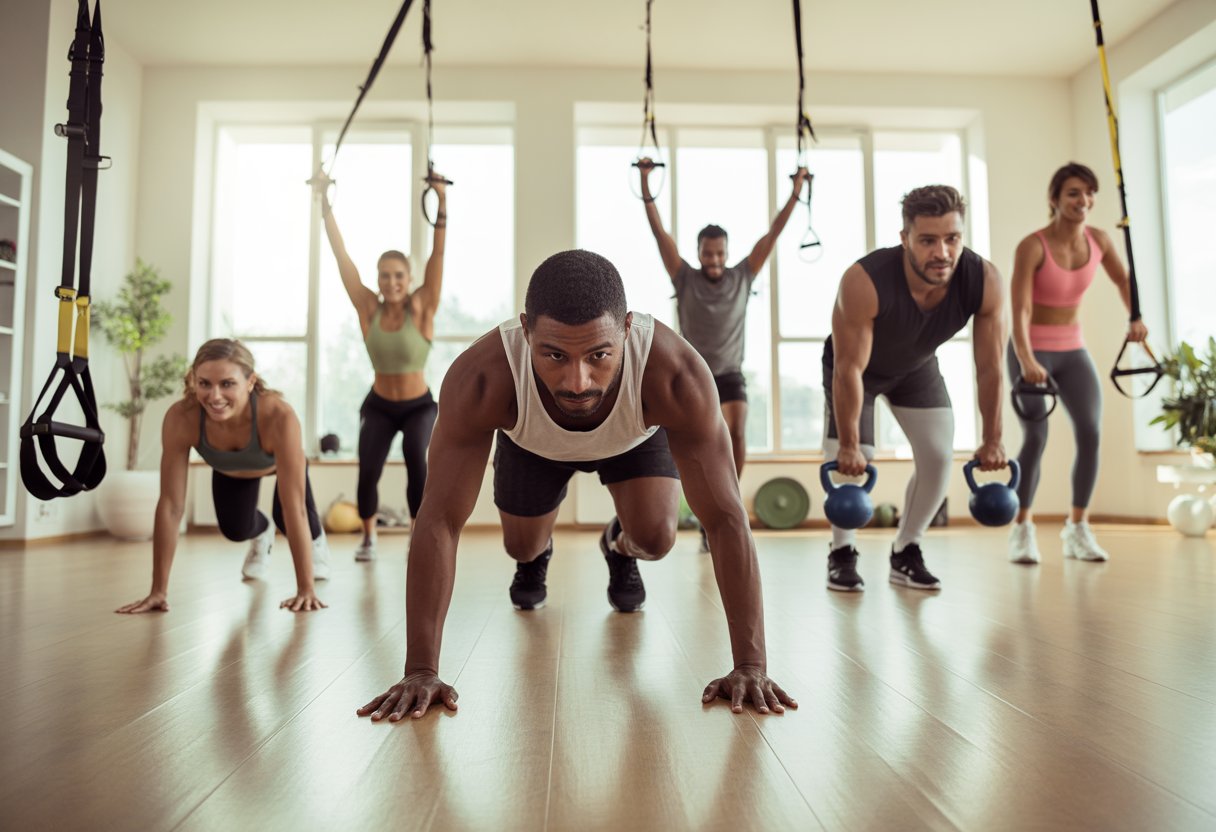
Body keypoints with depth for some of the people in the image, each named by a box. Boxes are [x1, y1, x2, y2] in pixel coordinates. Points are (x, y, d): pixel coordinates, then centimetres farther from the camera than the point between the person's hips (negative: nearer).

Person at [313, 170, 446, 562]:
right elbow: (342, 256, -8)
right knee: (368, 471, -13)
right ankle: (368, 538, 16)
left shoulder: (421, 309, -12)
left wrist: (442, 203, -28)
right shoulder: (368, 309, -8)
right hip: (378, 406, 2)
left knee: (416, 459, -24)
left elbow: (438, 255, -20)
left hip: (419, 405, -1)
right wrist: (325, 201, -11)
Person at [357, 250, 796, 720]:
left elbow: (726, 518, -40)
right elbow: (439, 522, -39)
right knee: (521, 547, 8)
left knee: (654, 539, -17)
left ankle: (620, 546, 22)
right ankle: (537, 556, 48)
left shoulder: (675, 374, -44)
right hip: (532, 441, 1)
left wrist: (750, 665, -42)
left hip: (636, 435, 0)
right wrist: (421, 671, -40)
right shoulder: (482, 378, -43)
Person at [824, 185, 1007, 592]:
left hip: (917, 366, 4)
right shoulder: (864, 282, -41)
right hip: (856, 365, -3)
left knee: (939, 456, -4)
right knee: (850, 462, -9)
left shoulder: (985, 281, -30)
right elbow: (850, 369, -33)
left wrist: (992, 441, -13)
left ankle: (906, 553, 15)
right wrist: (848, 446, -27)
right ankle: (842, 555, 14)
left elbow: (989, 367, -19)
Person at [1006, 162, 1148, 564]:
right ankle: (1022, 529, 2)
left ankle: (1078, 528, 11)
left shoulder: (1098, 240, -2)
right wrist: (1027, 361, -40)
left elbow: (1123, 279, 18)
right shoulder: (1032, 247, -18)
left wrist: (1135, 318, 1)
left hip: (1073, 349, 5)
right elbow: (1020, 311, -27)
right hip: (1032, 351, -5)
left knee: (1091, 432, -5)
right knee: (1036, 436, -15)